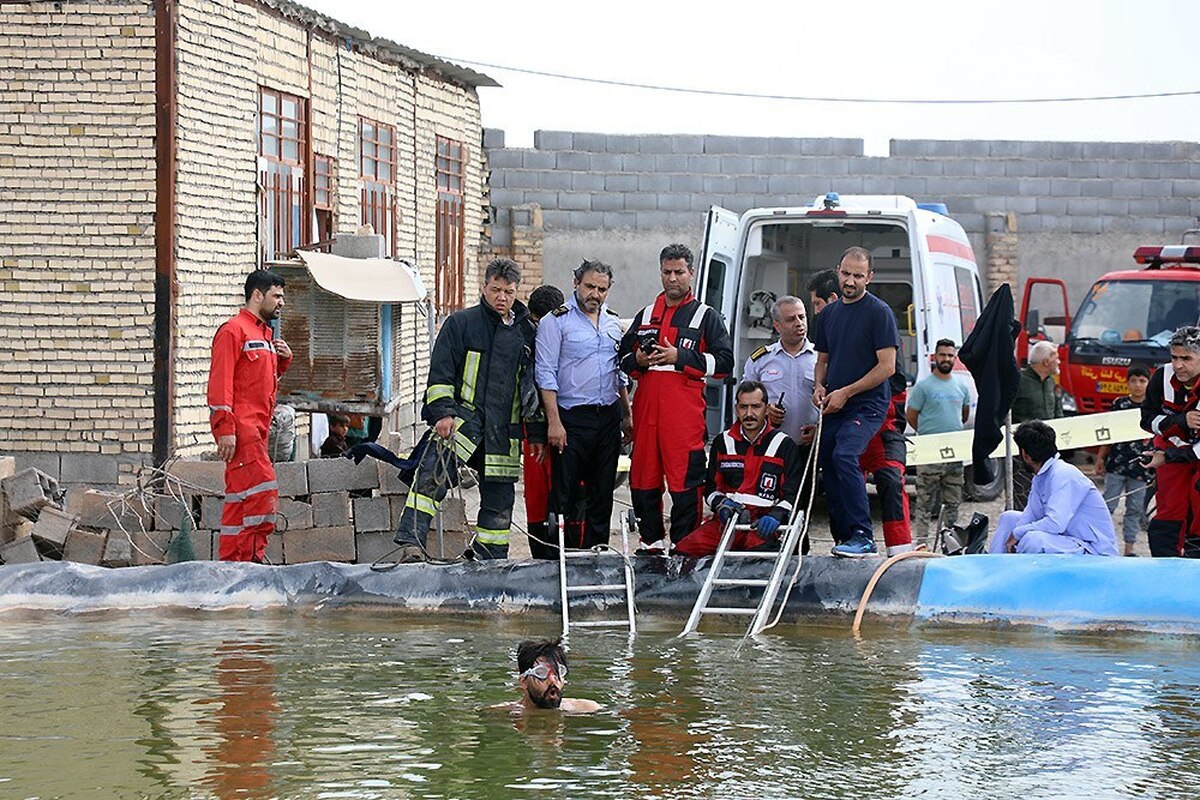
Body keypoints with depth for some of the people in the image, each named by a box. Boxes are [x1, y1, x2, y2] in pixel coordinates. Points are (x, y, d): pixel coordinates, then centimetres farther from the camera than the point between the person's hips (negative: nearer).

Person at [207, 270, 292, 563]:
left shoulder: (265, 334, 21)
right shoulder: (233, 330, -8)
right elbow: (220, 382, -14)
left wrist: (283, 359, 11)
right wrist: (225, 429, -21)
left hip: (257, 428, 9)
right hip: (240, 427, -9)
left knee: (240, 497, 9)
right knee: (263, 489, -16)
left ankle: (231, 562, 10)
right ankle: (252, 556, -15)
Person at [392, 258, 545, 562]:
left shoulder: (526, 333, 14)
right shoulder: (461, 323, 3)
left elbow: (533, 385, 19)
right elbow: (440, 371, -1)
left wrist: (536, 433, 15)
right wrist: (442, 412, -12)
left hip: (503, 431, 4)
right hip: (463, 418, -4)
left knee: (499, 498, 7)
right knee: (432, 476, -23)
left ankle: (490, 560, 18)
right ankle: (410, 543, -30)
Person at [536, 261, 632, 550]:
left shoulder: (612, 322, 15)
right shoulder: (557, 322, -4)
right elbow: (546, 374, -9)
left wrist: (627, 415, 16)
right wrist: (553, 421, -16)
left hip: (609, 417, 6)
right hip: (572, 418, -6)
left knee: (602, 493, 8)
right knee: (565, 493, -6)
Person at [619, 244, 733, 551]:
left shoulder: (706, 317, 7)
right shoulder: (645, 316, 20)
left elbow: (724, 363, -3)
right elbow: (623, 359, 25)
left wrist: (680, 358, -12)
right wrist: (637, 360, 1)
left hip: (685, 413, -5)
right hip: (646, 410, 5)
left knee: (685, 480, -9)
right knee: (643, 479, 6)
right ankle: (652, 541, 17)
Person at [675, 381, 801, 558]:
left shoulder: (783, 445, 4)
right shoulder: (723, 443, 14)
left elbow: (792, 495, 2)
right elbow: (711, 487, 21)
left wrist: (775, 515, -19)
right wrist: (720, 503, -3)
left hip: (763, 524, -4)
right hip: (725, 521, 4)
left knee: (760, 548, -40)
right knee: (683, 550, -20)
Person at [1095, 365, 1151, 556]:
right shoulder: (1119, 404, 3)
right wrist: (1101, 457, 7)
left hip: (1140, 465, 0)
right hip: (1117, 462, 0)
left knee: (1135, 508, 6)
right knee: (1109, 504, 0)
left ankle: (1129, 547, 12)